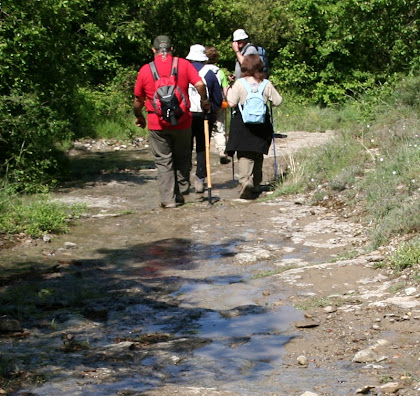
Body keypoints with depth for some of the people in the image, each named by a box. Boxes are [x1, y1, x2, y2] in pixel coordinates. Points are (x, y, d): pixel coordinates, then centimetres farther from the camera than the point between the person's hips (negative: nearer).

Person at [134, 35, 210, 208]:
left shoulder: (145, 69, -1)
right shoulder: (183, 64, -2)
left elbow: (138, 99, 5)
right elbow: (199, 84, -11)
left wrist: (139, 117, 22)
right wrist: (205, 101, 8)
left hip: (157, 124, -1)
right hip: (182, 122, 1)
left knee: (163, 161, 6)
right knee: (182, 158, 17)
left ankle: (168, 198, 2)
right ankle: (182, 192, 21)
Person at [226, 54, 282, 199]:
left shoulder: (239, 83, -8)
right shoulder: (266, 84, 0)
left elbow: (232, 103, -10)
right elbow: (277, 101, 6)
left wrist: (228, 91, 8)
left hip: (242, 123, -3)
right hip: (261, 124, 3)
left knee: (244, 155, -4)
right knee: (258, 155, 15)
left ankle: (245, 181, -25)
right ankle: (256, 184, 22)